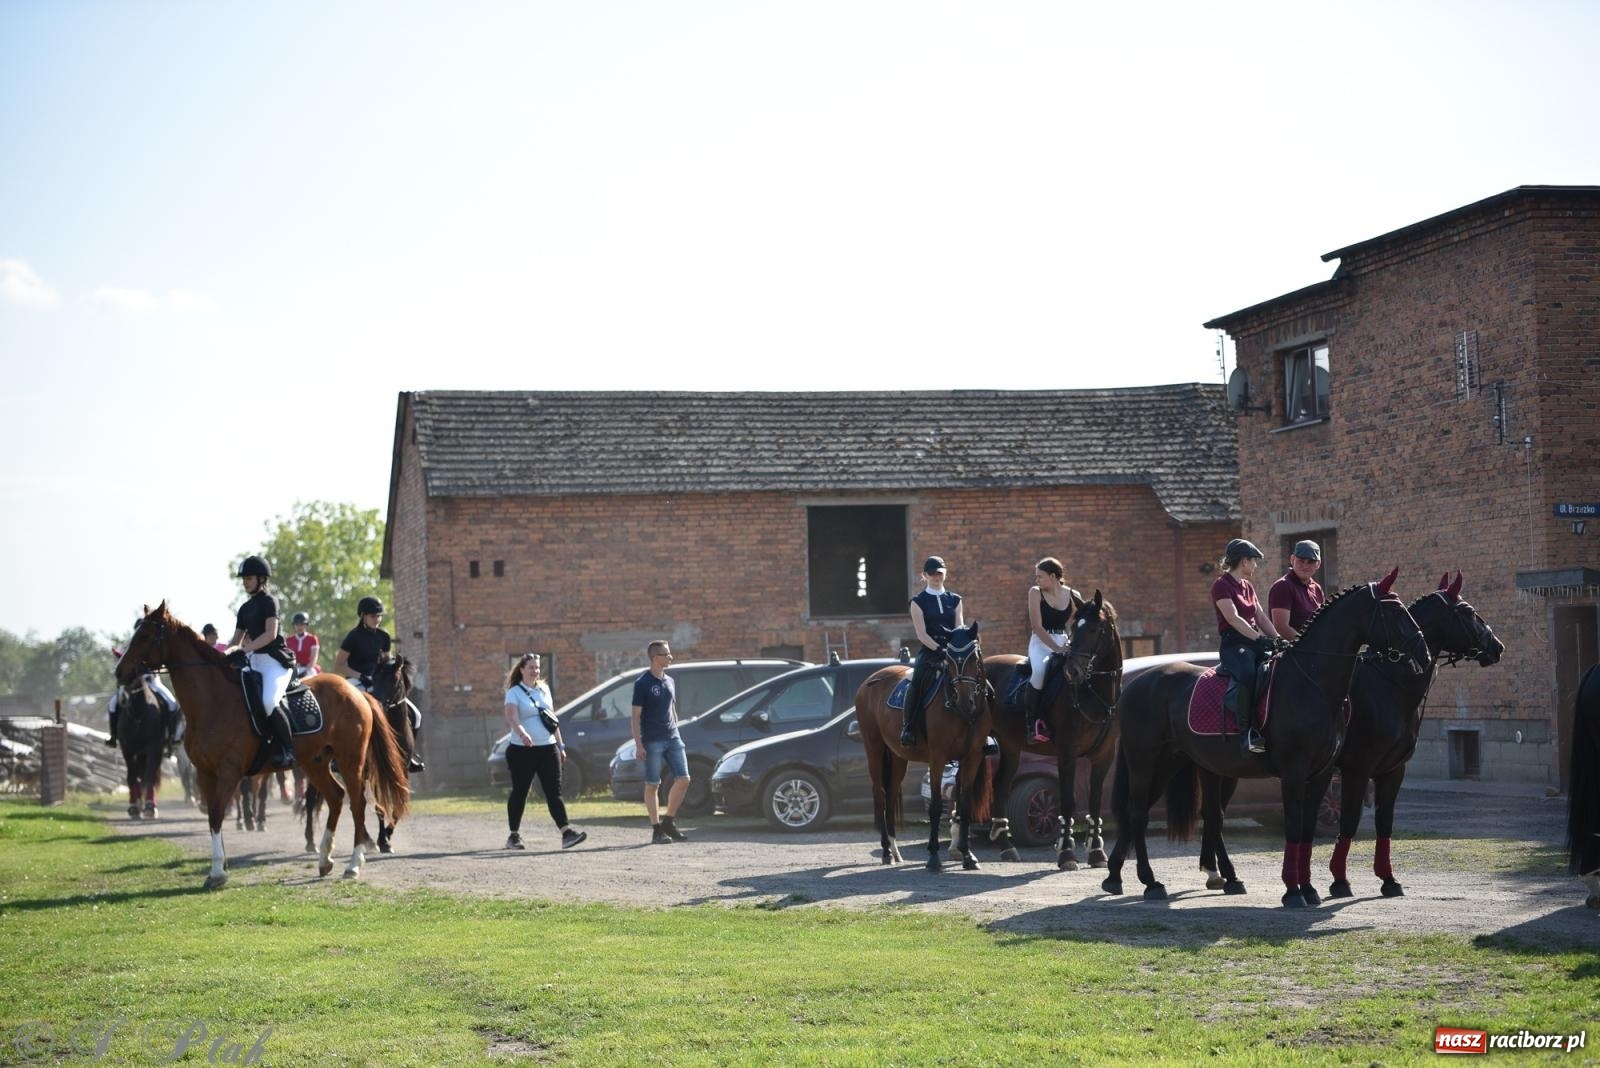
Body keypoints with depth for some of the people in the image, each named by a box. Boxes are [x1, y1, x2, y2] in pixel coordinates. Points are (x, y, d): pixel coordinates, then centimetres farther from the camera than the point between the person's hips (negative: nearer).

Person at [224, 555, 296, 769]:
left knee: (268, 702, -31)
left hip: (274, 659, -9)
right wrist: (226, 653, 1)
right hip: (254, 662, 9)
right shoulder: (245, 609, 19)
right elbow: (236, 640, 20)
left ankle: (288, 750, -20)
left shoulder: (269, 601, -3)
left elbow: (270, 634, -15)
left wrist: (245, 649, -23)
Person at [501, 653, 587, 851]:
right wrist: (522, 734, -41)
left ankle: (566, 833, -15)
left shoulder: (544, 690, 14)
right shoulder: (514, 693, -4)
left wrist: (560, 746, 18)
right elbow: (511, 717, -22)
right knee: (519, 792, 5)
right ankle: (514, 836, 17)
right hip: (522, 750, -4)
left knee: (554, 792, -5)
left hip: (548, 748, 4)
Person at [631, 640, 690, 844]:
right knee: (652, 785, -1)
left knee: (683, 779, 0)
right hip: (652, 741, -6)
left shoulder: (670, 682, 13)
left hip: (673, 739, 6)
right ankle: (657, 830, 4)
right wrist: (638, 744, -13)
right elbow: (636, 715, -8)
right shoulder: (642, 683, -7)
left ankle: (669, 821, 14)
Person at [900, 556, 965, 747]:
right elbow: (922, 634, -2)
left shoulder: (955, 600, 18)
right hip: (929, 651, -3)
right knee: (919, 679, -34)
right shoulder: (919, 602, 7)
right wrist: (939, 649, -16)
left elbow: (959, 628, 10)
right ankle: (908, 728, -31)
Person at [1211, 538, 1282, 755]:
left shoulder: (1247, 587, 22)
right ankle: (1249, 733, -39)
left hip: (1254, 642, 8)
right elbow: (1233, 618, -16)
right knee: (1248, 675, -36)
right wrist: (1259, 638, -24)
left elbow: (1261, 618, 17)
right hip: (1233, 643, -8)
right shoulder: (1222, 585, -5)